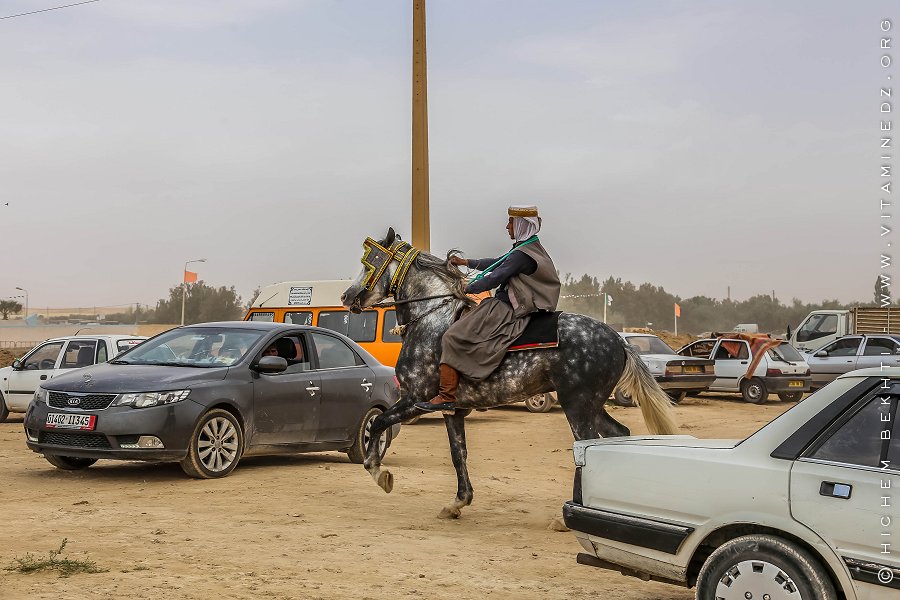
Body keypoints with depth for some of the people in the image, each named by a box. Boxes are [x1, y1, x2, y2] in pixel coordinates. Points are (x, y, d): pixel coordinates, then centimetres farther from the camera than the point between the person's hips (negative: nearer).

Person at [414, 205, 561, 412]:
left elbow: (494, 278, -20)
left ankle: (447, 396, -18)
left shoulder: (521, 255, -19)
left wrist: (468, 288, -7)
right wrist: (466, 262, 29)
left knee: (453, 338, -15)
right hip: (511, 308, 11)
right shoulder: (531, 248, 14)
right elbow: (497, 263, 24)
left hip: (505, 311, -11)